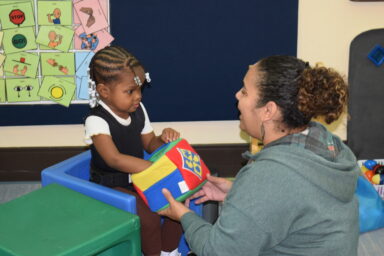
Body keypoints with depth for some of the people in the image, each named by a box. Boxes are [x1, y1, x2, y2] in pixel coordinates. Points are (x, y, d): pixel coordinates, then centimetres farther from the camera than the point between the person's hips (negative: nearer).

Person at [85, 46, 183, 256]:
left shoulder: (138, 111, -1)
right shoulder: (97, 121, -23)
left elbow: (149, 144, 11)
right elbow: (114, 159, -34)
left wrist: (163, 139, -14)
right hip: (111, 185, -7)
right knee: (149, 217, -25)